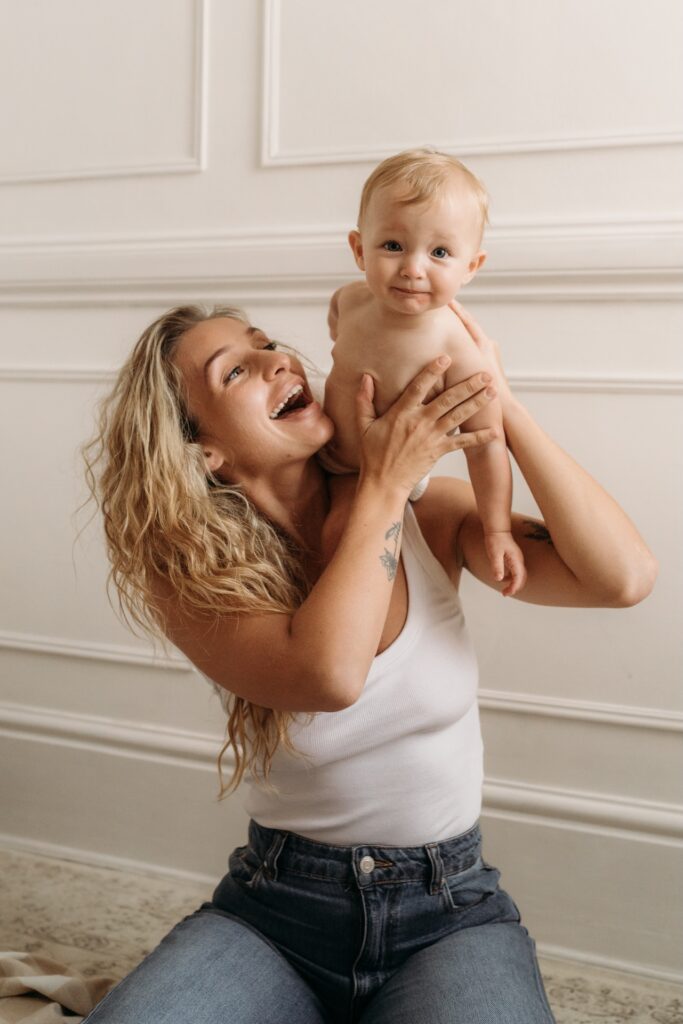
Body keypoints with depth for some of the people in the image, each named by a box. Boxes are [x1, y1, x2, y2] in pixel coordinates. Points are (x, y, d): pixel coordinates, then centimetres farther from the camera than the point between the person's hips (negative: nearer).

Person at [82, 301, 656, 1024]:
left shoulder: (429, 516, -3)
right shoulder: (191, 575, -9)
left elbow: (623, 577, -16)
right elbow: (327, 675, -29)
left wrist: (501, 402, -17)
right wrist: (385, 481, -20)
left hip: (449, 916, 1)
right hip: (272, 912, 0)